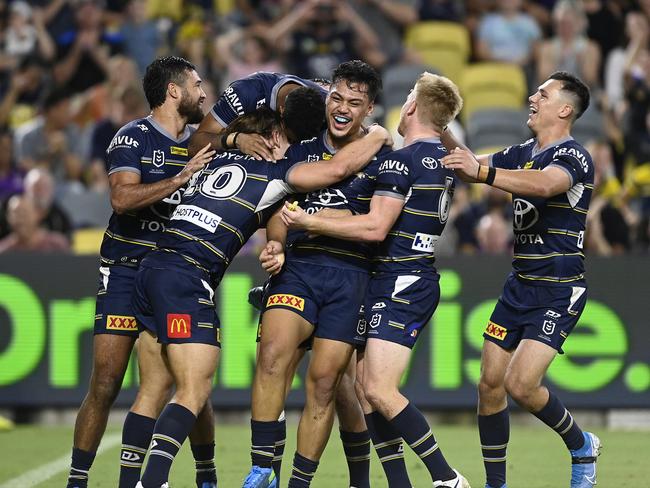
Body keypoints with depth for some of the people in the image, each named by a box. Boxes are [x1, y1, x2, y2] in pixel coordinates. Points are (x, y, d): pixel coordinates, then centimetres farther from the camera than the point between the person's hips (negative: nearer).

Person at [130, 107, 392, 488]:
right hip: (188, 278, -8)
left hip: (153, 269, 8)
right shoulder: (273, 171, 2)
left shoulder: (216, 160, 22)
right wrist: (377, 137, 12)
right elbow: (338, 169, -4)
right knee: (195, 392, -10)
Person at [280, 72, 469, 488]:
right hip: (421, 278, 9)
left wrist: (311, 222, -13)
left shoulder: (401, 160, -14)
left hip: (401, 281, -9)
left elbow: (376, 227, -19)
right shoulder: (444, 161, 14)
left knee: (379, 390, -15)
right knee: (361, 383, 9)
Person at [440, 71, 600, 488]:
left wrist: (482, 172, -50)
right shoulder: (525, 153, 11)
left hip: (559, 292, -8)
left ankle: (581, 446, 8)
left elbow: (544, 185, -36)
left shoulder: (573, 156, -15)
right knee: (490, 383, 2)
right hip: (520, 284, 8)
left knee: (520, 383, -18)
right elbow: (473, 164, 23)